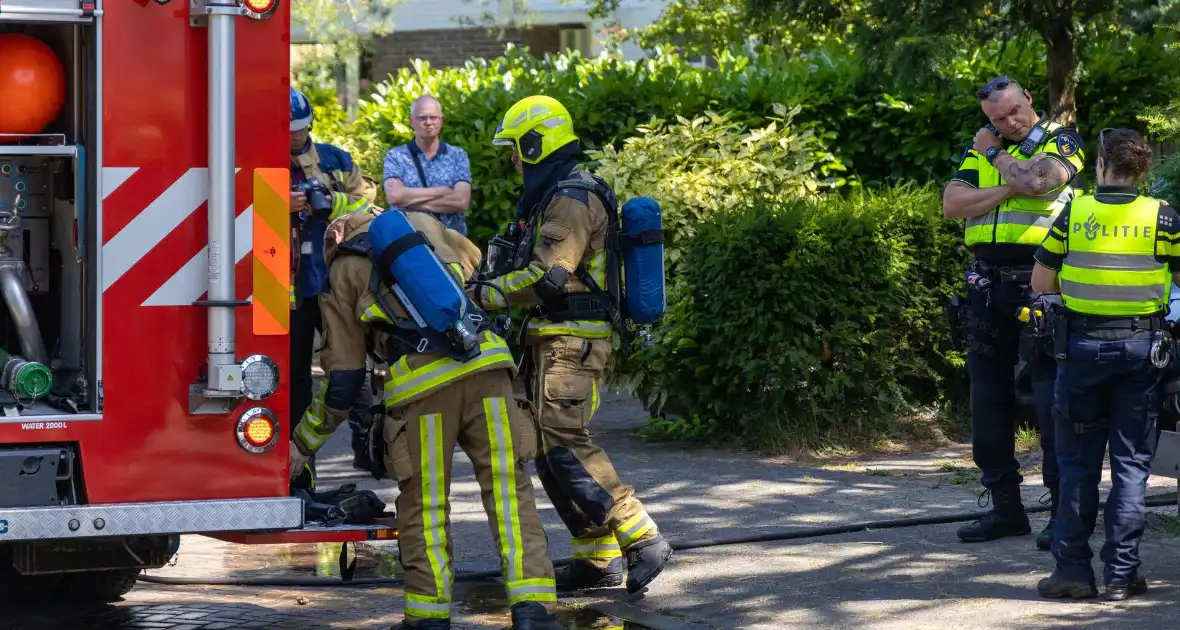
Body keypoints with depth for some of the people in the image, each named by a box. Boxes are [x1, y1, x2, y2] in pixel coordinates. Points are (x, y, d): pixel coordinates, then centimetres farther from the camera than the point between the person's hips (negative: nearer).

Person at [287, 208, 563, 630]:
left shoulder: (343, 273, 16)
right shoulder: (423, 225, 24)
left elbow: (344, 381, 13)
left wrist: (303, 444, 24)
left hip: (421, 381, -2)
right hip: (486, 362, 2)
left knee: (423, 506, 10)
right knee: (509, 489, 2)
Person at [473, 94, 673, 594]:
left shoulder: (570, 199, -15)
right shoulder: (559, 193, 19)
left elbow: (547, 276, -23)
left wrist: (483, 296, -16)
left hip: (571, 342, -11)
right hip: (558, 340, 11)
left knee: (565, 445, -15)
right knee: (549, 449, 11)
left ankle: (642, 541, -16)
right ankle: (598, 560, 13)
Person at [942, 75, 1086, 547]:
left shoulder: (1060, 140, 1)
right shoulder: (981, 149, 15)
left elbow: (1037, 181, -19)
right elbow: (952, 203, 2)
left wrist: (996, 155, -3)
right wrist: (1008, 188, -9)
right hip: (988, 287, 6)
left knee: (1052, 397, -7)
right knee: (989, 397, 9)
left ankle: (1064, 511, -3)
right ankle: (1005, 507, 18)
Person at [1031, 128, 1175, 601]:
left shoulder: (1073, 214, -3)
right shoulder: (1161, 218, -5)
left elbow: (1041, 282, 2)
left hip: (1083, 345, 0)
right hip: (1142, 347, 0)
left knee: (1079, 462, 8)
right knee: (1132, 463, 5)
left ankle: (1073, 568, 7)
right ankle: (1121, 573, 2)